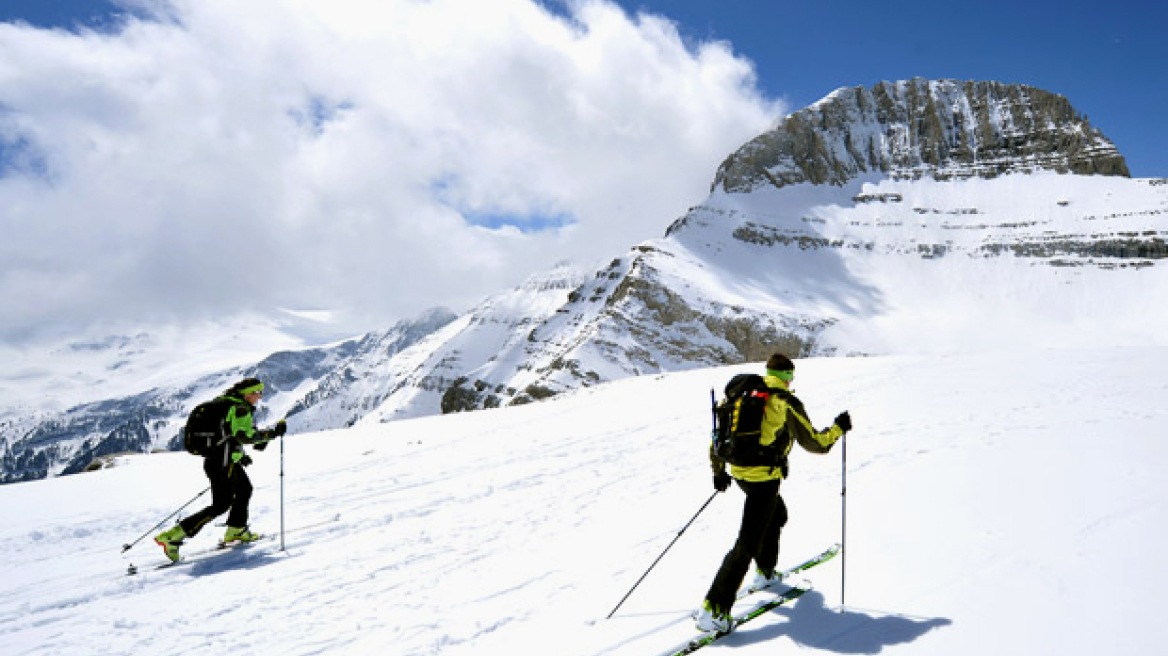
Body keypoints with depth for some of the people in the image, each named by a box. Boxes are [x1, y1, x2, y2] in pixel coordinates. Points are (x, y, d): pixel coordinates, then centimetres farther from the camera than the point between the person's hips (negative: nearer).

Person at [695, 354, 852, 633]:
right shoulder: (786, 403, -12)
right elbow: (814, 443, -7)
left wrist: (719, 471, 23)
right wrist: (838, 428, 11)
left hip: (739, 471, 8)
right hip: (764, 477, -8)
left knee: (777, 515, 32)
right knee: (747, 545, -4)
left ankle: (765, 573, 46)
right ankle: (713, 609, -8)